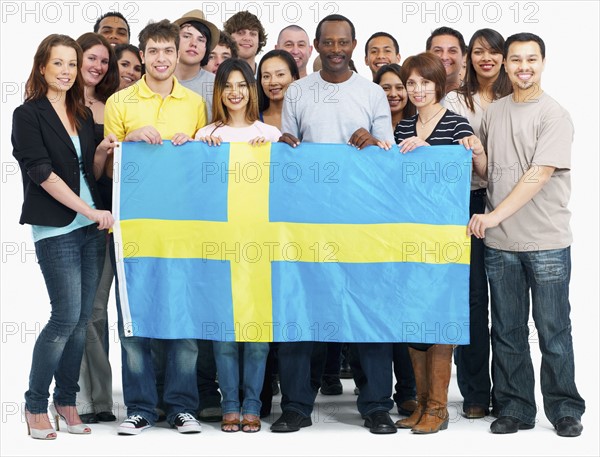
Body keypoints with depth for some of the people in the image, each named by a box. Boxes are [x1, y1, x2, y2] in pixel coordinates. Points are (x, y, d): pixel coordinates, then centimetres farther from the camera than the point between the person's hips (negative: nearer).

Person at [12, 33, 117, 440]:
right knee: (67, 316, -10)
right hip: (56, 230, -6)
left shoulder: (84, 114, 13)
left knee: (82, 318, 6)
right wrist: (90, 211, -16)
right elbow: (42, 173, -13)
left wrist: (102, 153, -3)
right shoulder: (29, 115, -4)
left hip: (92, 226, 6)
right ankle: (36, 404, 3)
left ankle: (66, 400, 16)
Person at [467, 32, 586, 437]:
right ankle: (514, 409, 18)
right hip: (500, 244, 5)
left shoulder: (554, 115, -6)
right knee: (507, 332, 9)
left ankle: (565, 410, 13)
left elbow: (539, 175, -15)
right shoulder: (494, 113, 11)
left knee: (554, 331, 1)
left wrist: (495, 215, -18)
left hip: (546, 243, -4)